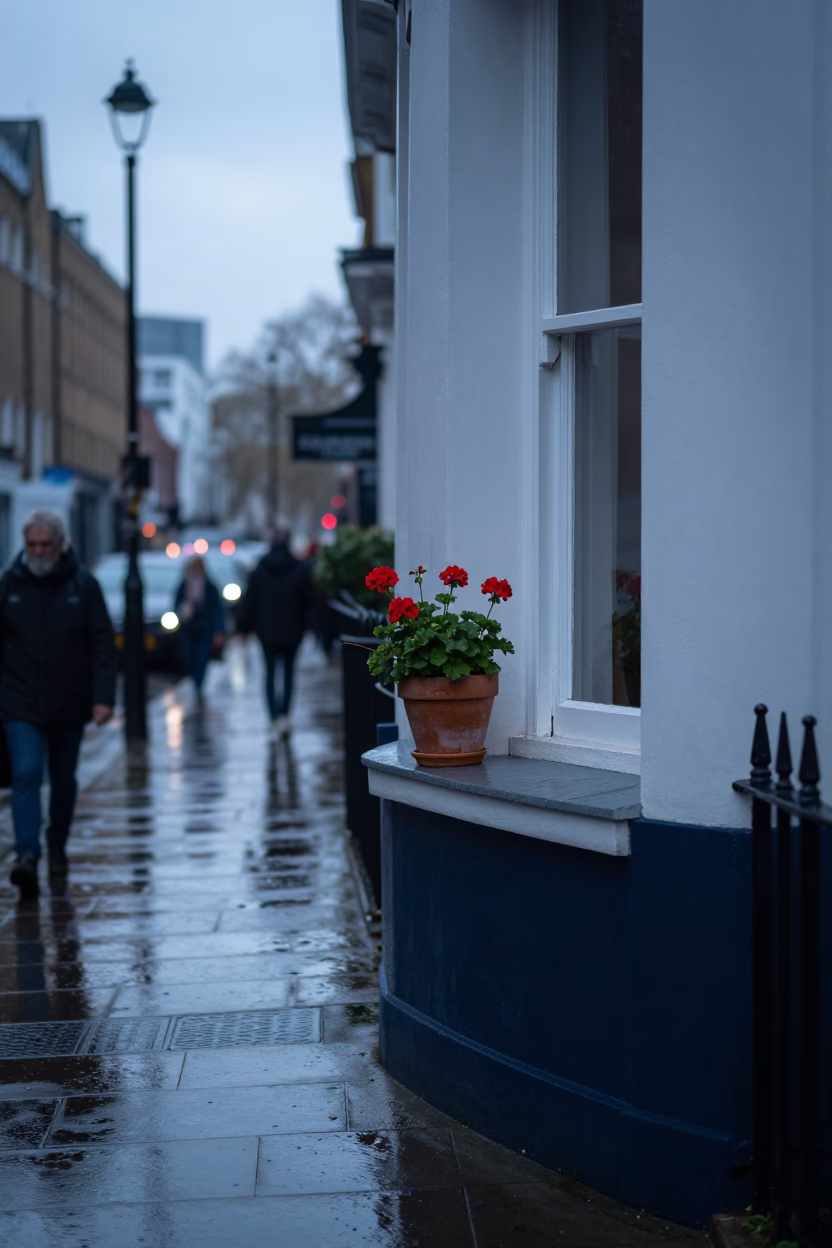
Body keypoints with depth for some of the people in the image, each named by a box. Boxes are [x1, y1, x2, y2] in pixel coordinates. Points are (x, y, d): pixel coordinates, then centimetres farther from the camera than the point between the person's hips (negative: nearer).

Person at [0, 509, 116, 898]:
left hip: (69, 706, 1)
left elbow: (103, 644, -4)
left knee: (64, 780, 15)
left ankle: (57, 847, 32)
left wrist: (103, 697, -12)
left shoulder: (83, 585, -2)